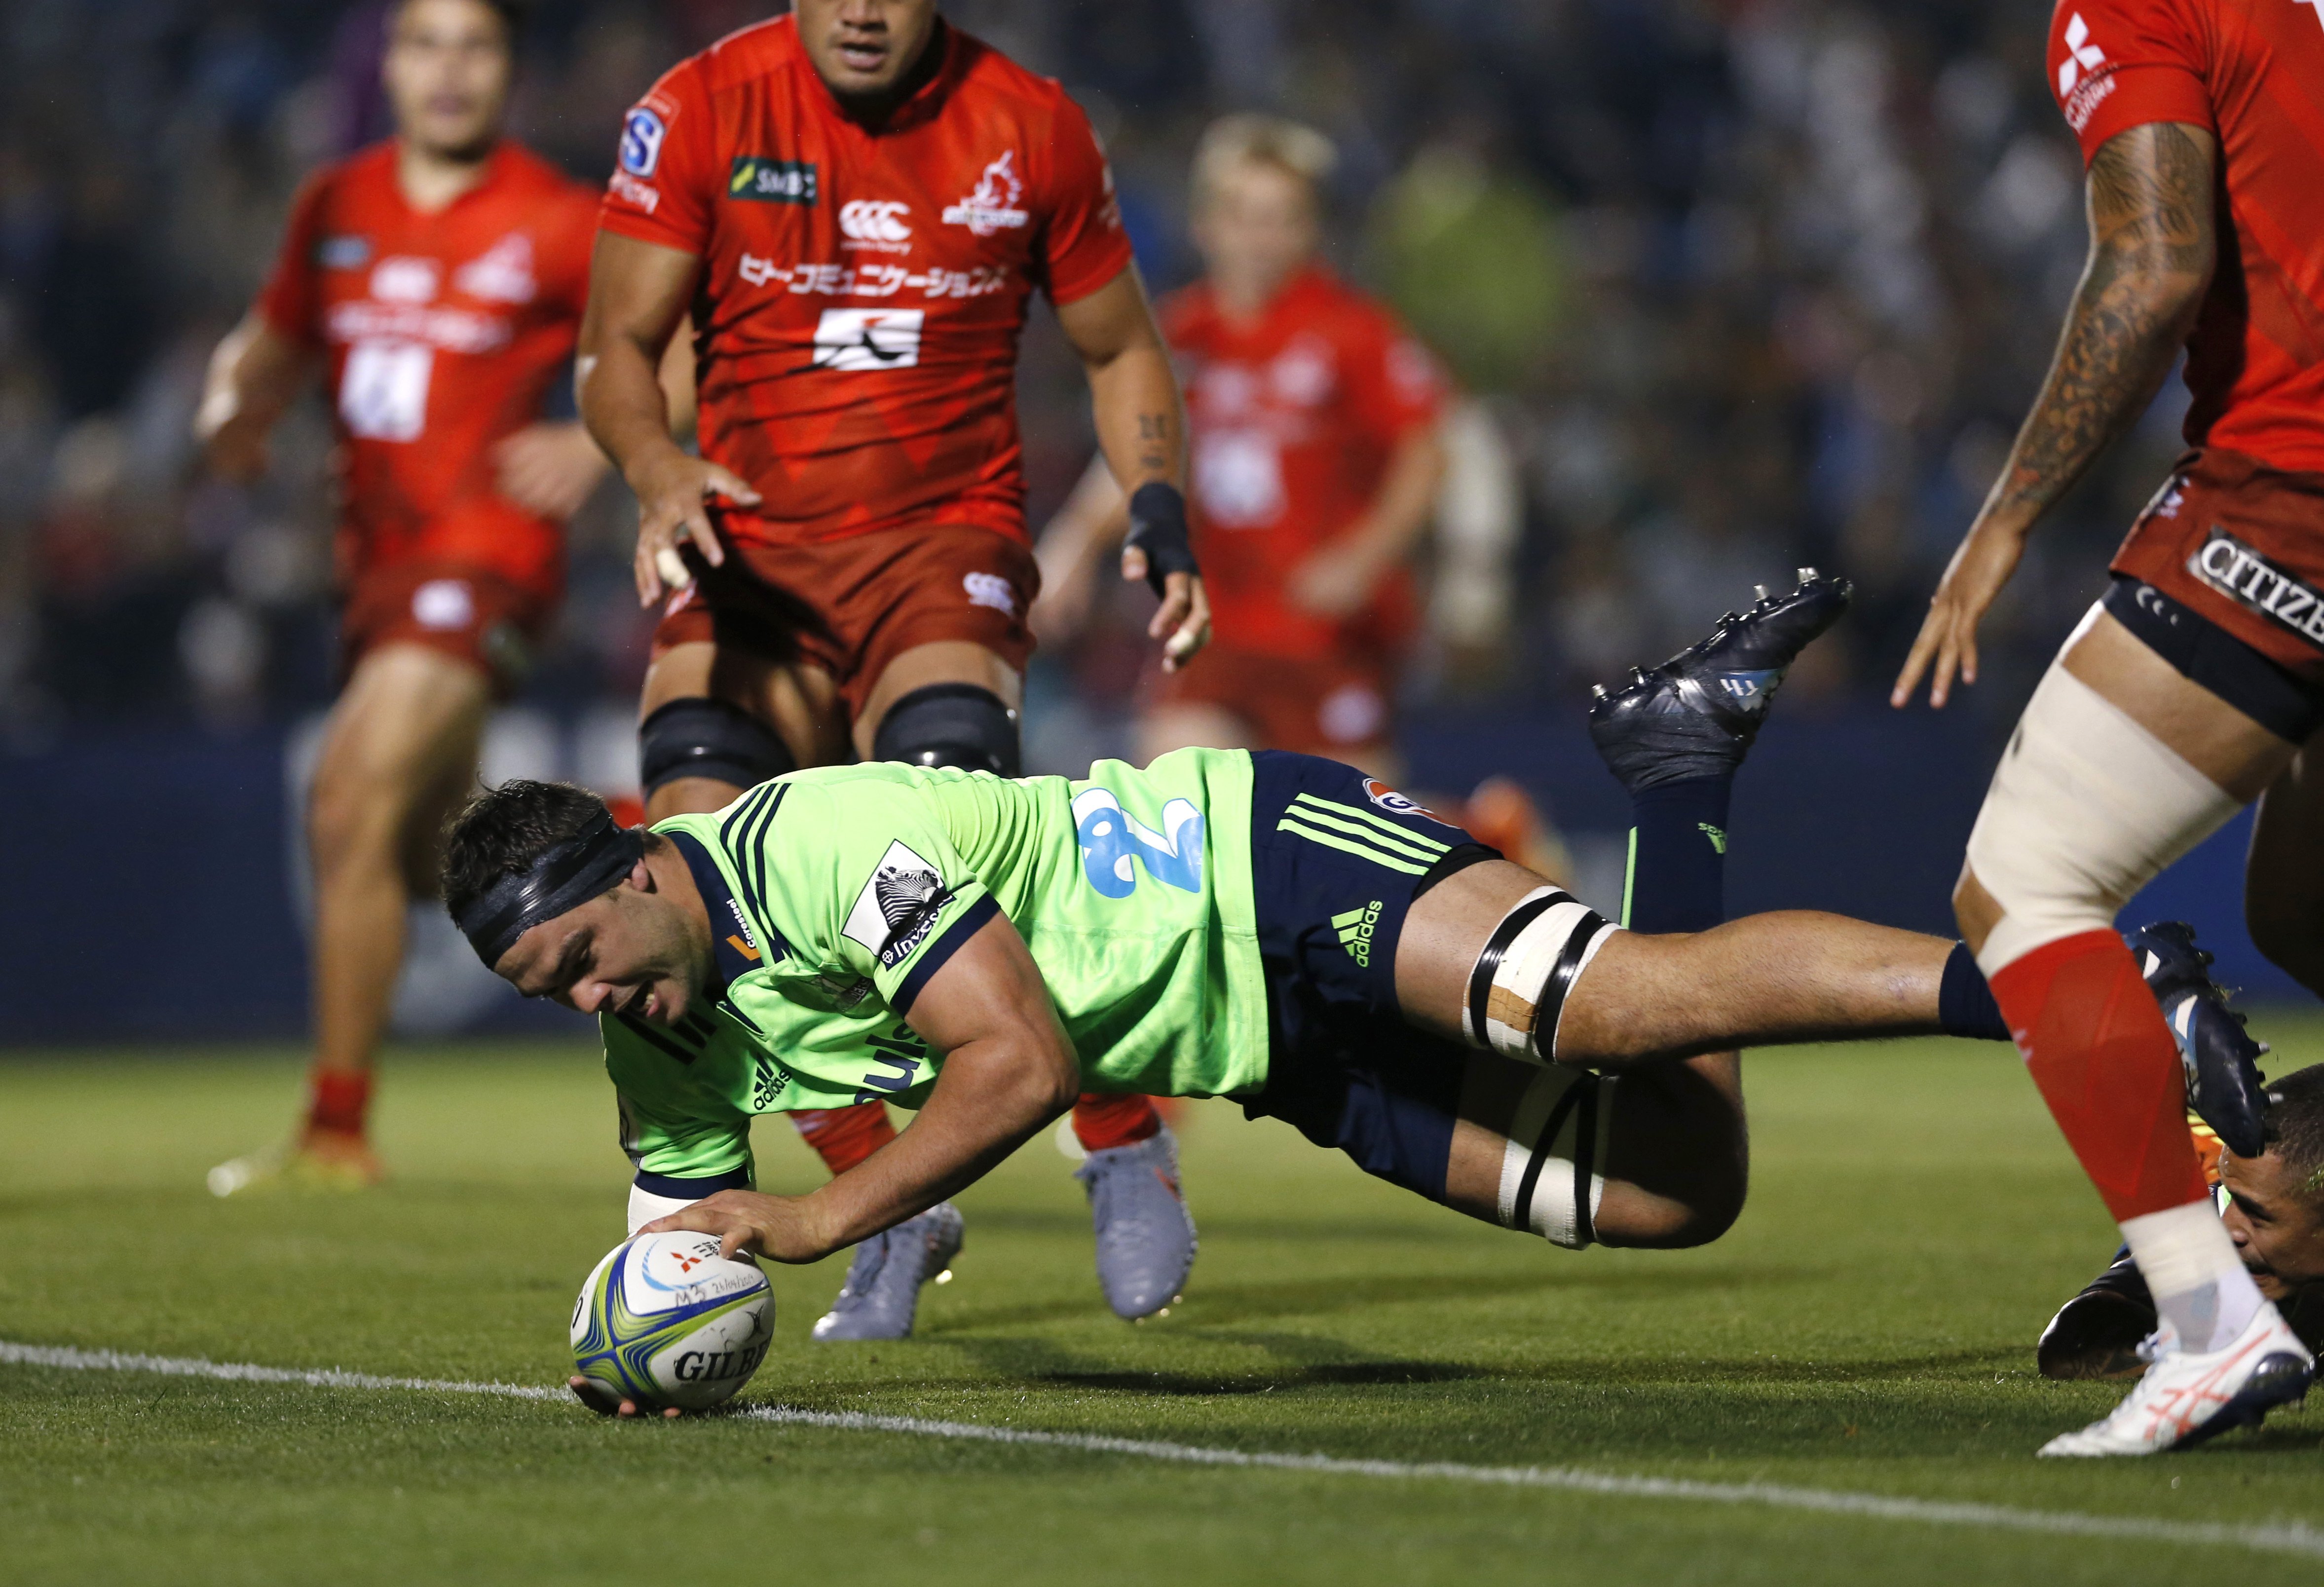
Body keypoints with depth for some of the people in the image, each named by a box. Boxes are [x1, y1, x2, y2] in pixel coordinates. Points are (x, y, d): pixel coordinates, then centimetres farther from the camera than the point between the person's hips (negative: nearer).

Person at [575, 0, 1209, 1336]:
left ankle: (1124, 1146, -6)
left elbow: (1122, 350, 14)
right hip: (752, 555, 2)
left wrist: (1161, 512, -3)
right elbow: (620, 347, 0)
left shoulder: (1030, 126, 0)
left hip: (947, 543, -2)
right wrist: (662, 474, -21)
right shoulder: (701, 113, -3)